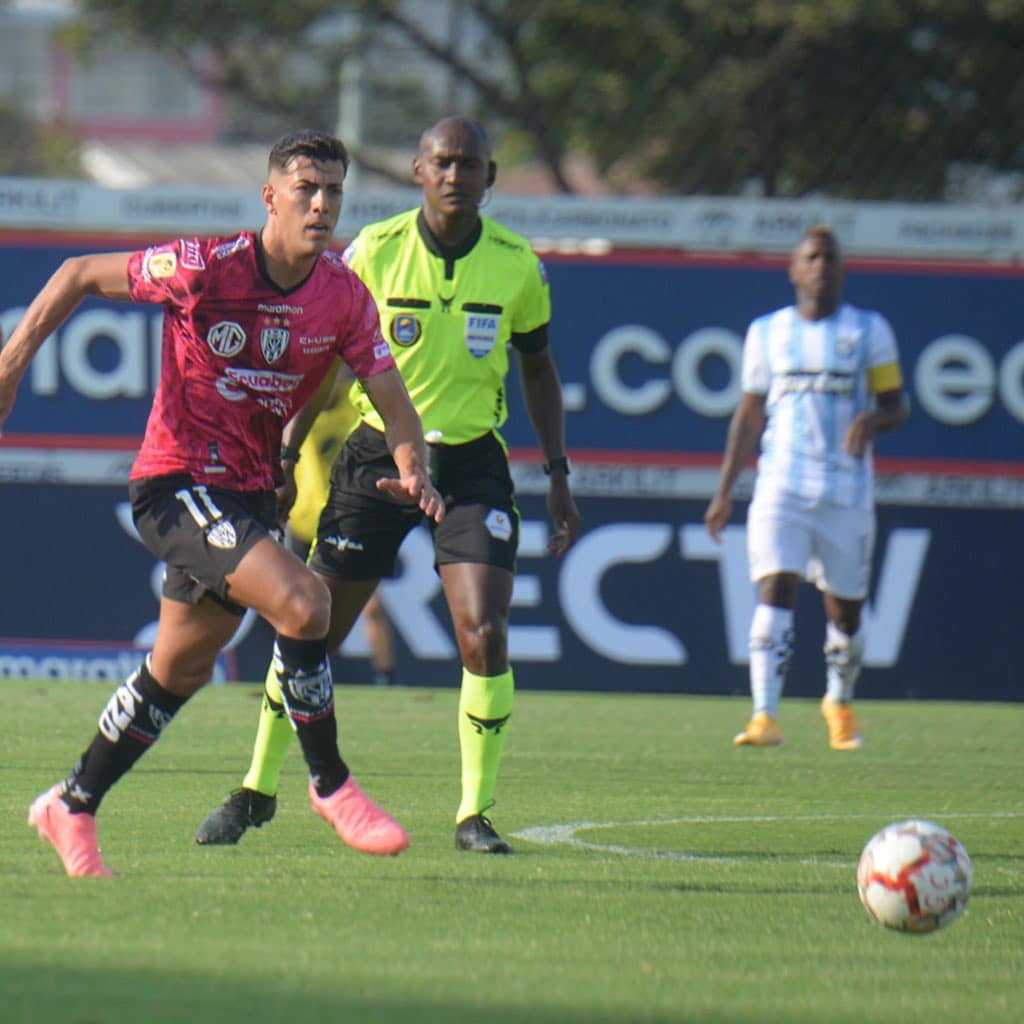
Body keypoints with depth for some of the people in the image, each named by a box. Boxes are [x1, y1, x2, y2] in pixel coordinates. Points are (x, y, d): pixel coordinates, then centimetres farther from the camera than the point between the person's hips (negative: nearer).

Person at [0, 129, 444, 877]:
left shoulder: (345, 298, -3)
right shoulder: (205, 269, -16)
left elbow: (392, 401, 1)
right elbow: (80, 275, -4)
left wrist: (412, 470, -19)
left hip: (250, 494, 6)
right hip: (176, 482, -6)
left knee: (178, 673, 17)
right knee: (302, 599, -26)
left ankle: (70, 808, 34)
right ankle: (331, 785, -12)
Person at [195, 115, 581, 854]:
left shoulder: (517, 266, -2)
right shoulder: (374, 252, -6)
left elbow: (539, 370, 11)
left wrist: (558, 475, 7)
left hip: (471, 461, 0)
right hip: (376, 453, 0)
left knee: (485, 636, -15)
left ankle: (474, 813, -2)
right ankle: (257, 790, 20)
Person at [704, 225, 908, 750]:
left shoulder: (869, 330, 6)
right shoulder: (766, 332, 10)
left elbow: (896, 406, 7)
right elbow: (749, 415, 16)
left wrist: (873, 420, -18)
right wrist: (724, 491, 12)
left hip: (847, 492, 0)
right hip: (780, 486, 0)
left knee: (845, 609, 8)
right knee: (774, 592, -17)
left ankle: (840, 702, 36)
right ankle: (764, 717, -24)